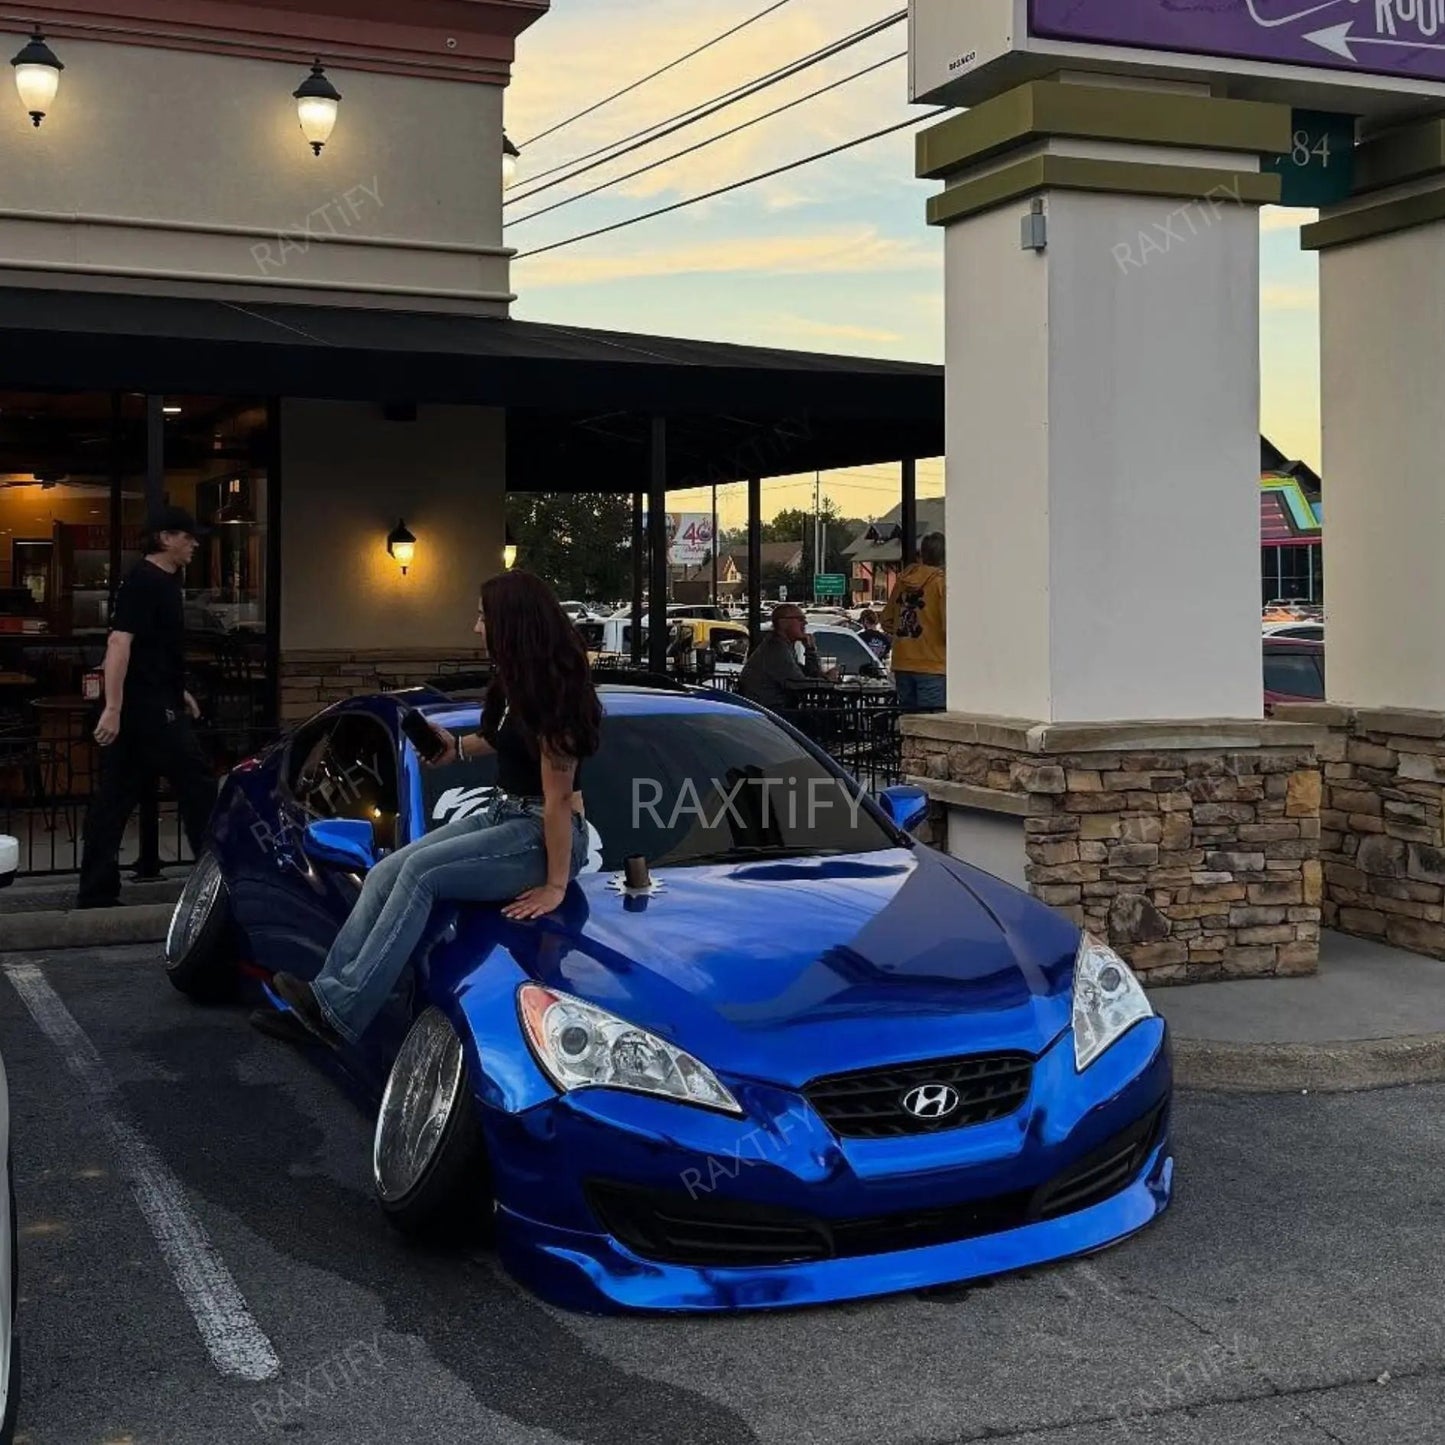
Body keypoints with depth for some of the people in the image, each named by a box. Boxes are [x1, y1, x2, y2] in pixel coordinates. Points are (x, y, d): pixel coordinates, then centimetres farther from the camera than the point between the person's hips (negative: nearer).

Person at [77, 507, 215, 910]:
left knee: (116, 799, 8)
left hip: (156, 703, 10)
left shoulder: (166, 582, 17)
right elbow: (119, 643, -22)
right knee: (196, 786, -3)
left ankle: (96, 892, 10)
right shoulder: (143, 582, -14)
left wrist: (178, 692, 29)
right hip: (146, 707, -10)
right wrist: (112, 707, -28)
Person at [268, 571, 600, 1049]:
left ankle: (342, 1011, -30)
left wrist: (555, 886, -18)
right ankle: (326, 993, -16)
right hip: (502, 815, 9)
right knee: (386, 872, -8)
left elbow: (558, 797, -19)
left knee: (420, 872, -26)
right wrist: (459, 747, 13)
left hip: (543, 834, -9)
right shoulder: (515, 684, 8)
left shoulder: (550, 693, -19)